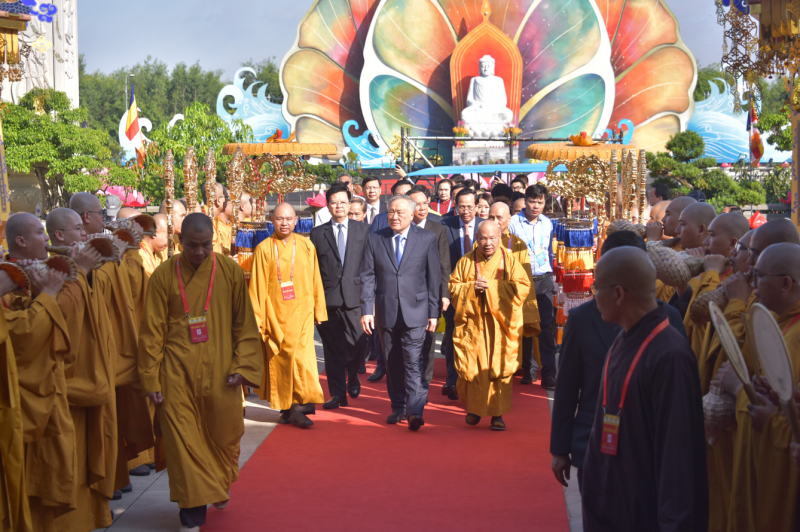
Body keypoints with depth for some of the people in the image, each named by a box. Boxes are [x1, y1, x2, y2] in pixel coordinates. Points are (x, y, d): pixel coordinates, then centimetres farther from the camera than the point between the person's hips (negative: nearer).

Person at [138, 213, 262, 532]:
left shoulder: (231, 272, 0)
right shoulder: (164, 275, -2)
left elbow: (244, 324, 4)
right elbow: (152, 330, 1)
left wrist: (243, 366, -3)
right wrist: (151, 378, -1)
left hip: (219, 372, 1)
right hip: (178, 373, -1)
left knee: (222, 433, 11)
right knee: (183, 438, -3)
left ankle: (220, 487, 39)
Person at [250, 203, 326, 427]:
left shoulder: (306, 246, 5)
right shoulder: (264, 249, -1)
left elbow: (315, 281, 10)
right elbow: (257, 287, 0)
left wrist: (319, 310, 10)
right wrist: (257, 318, -3)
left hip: (301, 312, 1)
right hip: (275, 314, -1)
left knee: (302, 357, -9)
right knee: (278, 361, 2)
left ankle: (300, 407, -1)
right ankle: (286, 408, 11)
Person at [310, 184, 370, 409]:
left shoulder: (363, 230, 8)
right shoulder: (318, 233, 8)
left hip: (354, 297, 0)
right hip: (328, 297, 1)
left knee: (358, 345, -5)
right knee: (333, 349, 4)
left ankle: (352, 376, 25)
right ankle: (337, 393, 13)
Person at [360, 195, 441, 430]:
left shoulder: (427, 239, 1)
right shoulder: (375, 239, 5)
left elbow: (434, 277, 2)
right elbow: (367, 277, 4)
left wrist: (434, 312, -1)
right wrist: (366, 310, -4)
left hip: (415, 311, -2)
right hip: (385, 312, 2)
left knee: (413, 361, -10)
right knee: (393, 363, 9)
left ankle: (415, 412, -12)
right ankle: (398, 408, 20)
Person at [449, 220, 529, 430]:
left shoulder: (509, 261, 1)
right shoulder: (466, 261, 6)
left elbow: (522, 287, -7)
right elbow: (453, 286, 8)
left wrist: (491, 286, -14)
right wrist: (472, 287, -12)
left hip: (500, 325, -1)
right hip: (473, 324, 1)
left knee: (499, 368, -2)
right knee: (472, 367, 1)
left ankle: (497, 413, 6)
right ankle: (474, 407, 20)